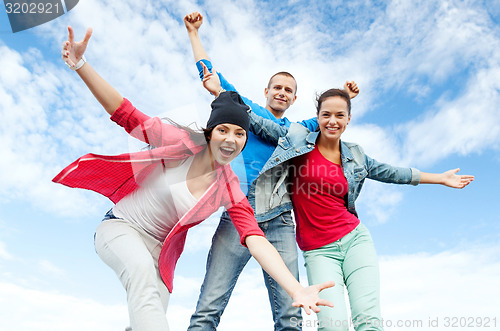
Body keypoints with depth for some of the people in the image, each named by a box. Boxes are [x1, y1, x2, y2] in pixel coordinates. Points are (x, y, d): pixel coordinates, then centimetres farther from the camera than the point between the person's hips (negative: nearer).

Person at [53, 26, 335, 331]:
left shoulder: (229, 189, -10)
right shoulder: (186, 143, -16)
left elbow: (256, 241, -20)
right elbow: (125, 114, -15)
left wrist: (297, 290, -34)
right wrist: (80, 64, -25)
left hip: (161, 248, 4)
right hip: (120, 227, -4)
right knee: (143, 268, -37)